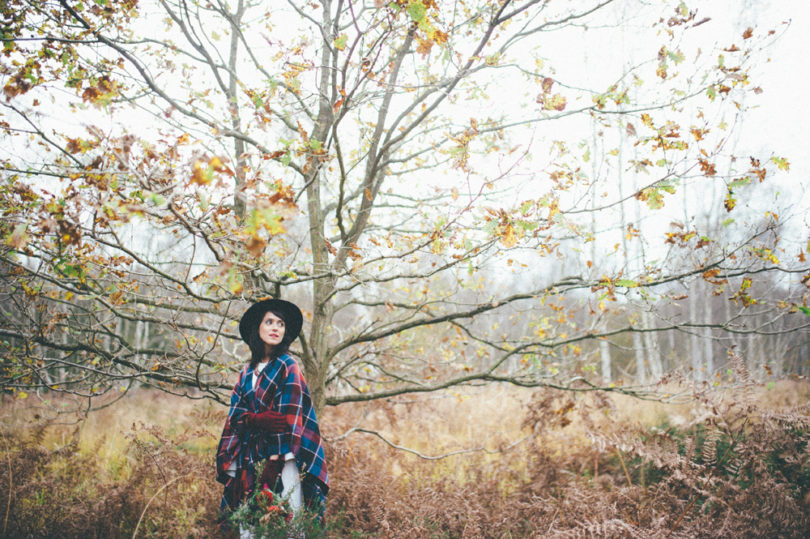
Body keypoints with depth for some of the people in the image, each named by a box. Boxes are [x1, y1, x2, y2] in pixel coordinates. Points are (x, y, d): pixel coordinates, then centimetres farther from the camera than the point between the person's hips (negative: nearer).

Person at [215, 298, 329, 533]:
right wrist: (256, 419, -14)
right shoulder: (247, 370, 13)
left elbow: (290, 417, -11)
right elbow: (236, 412, 8)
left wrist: (275, 460, -18)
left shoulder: (287, 366, -4)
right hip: (249, 454, 5)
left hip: (280, 454, -5)